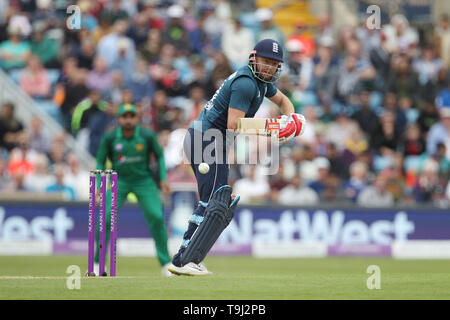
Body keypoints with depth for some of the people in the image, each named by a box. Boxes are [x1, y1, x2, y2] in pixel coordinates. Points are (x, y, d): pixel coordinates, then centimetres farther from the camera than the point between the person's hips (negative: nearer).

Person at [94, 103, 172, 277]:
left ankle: (165, 264, -2)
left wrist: (162, 179, -5)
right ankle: (97, 263, 0)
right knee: (106, 217, -15)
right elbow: (100, 161, 0)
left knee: (156, 217, -13)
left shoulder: (147, 136, -12)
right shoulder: (109, 138, -12)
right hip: (119, 181, 0)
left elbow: (159, 155, 4)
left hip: (144, 180, 0)